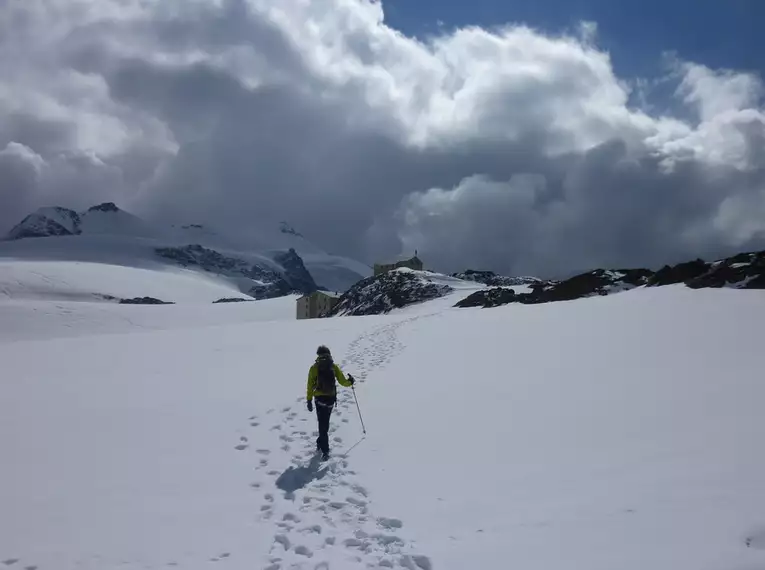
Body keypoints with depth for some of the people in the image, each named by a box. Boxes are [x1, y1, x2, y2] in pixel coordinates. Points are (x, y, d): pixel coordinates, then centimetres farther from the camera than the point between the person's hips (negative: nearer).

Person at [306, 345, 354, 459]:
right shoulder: (334, 367, 1)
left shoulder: (314, 368, -2)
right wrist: (350, 382, 22)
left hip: (320, 398, -2)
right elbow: (343, 382, 0)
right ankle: (321, 443, 34)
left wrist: (309, 400, 1)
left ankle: (325, 450, -5)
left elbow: (310, 385, -4)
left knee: (323, 424, 2)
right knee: (325, 423, 20)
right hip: (331, 398, 2)